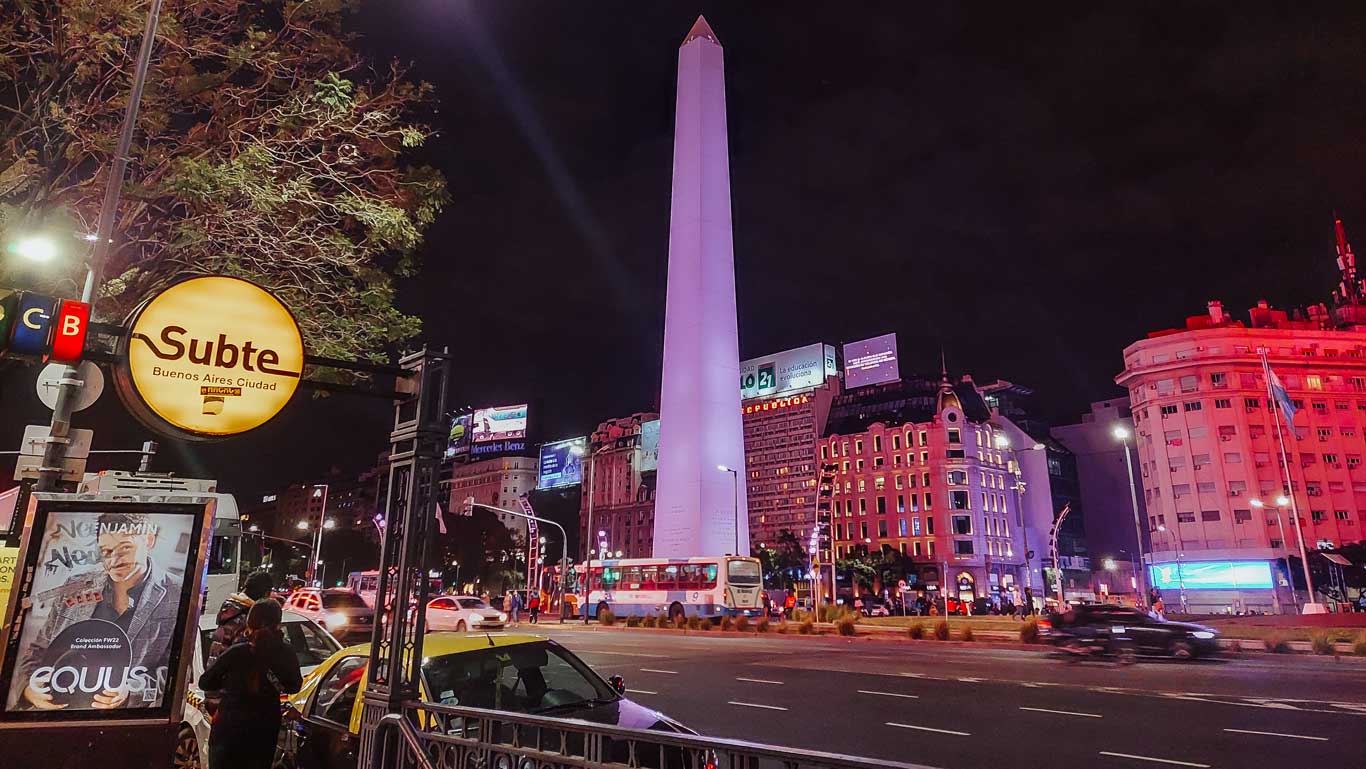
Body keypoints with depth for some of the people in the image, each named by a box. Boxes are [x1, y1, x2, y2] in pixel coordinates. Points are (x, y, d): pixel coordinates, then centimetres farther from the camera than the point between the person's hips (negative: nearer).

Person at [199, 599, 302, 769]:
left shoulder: (237, 652, -14)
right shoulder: (286, 654, -10)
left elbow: (204, 682, -3)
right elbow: (294, 686, 5)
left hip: (229, 726, -1)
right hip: (265, 730, 1)